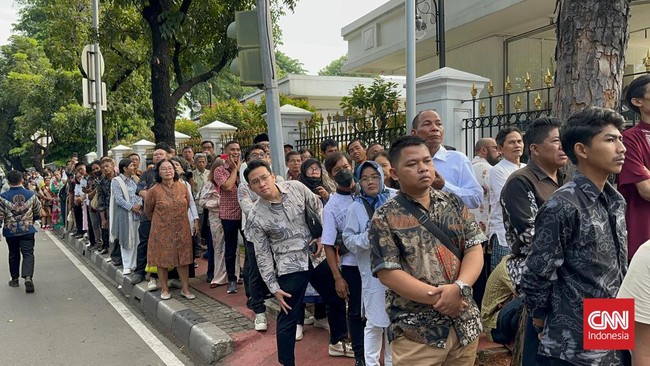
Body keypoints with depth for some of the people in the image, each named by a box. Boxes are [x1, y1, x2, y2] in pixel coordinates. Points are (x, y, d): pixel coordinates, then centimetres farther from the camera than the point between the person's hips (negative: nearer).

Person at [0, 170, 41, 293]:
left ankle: (14, 279, 26)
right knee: (28, 254, -1)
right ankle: (28, 277, -21)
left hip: (10, 231, 0)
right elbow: (37, 211, 11)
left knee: (13, 255, 16)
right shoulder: (31, 195, -4)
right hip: (27, 230, 0)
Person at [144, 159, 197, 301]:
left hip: (181, 229, 2)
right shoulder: (154, 190, -10)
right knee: (162, 259, 6)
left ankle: (185, 288, 18)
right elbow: (148, 209, 5)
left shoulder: (182, 186, -2)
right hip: (162, 230, -2)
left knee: (183, 258, 7)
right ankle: (164, 289, 22)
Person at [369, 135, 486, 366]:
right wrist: (438, 297, -18)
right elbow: (387, 273, -12)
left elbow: (474, 249, 1)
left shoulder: (454, 203, 6)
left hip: (465, 323, 4)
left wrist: (459, 288, -17)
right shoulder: (385, 218, -6)